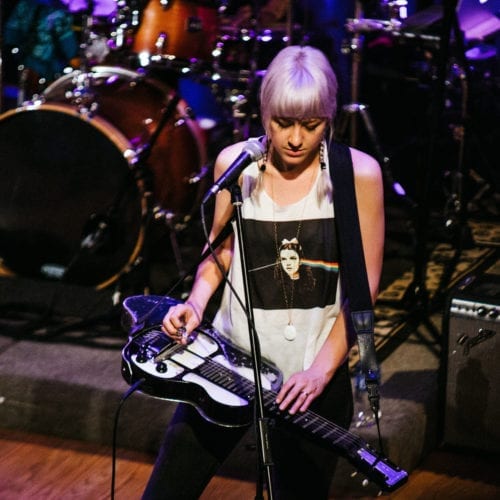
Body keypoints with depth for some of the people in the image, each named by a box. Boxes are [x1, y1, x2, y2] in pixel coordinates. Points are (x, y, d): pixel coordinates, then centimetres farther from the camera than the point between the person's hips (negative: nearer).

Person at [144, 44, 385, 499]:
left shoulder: (358, 173, -11)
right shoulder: (235, 163, -3)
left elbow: (365, 284, -8)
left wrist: (322, 369, -15)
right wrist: (197, 301, -7)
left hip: (314, 376, -2)